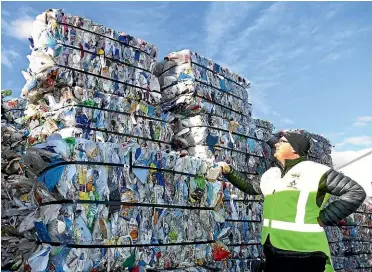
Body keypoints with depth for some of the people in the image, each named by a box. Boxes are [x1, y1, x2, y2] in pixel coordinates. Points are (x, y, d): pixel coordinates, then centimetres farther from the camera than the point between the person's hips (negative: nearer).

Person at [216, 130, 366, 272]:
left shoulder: (316, 171, -10)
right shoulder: (270, 174, 12)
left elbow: (356, 193, -10)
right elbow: (250, 186, 28)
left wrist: (323, 218, -13)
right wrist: (229, 171, 18)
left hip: (304, 254, -6)